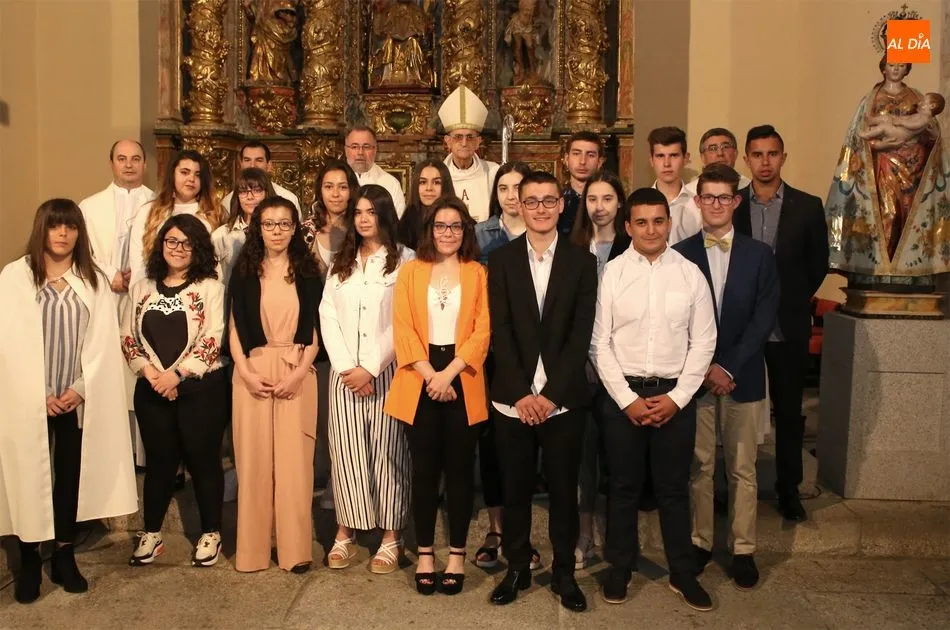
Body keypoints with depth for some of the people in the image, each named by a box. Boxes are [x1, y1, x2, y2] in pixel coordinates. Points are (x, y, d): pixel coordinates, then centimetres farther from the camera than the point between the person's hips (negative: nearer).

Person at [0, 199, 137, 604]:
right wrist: (39, 393, -10)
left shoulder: (94, 280, 7)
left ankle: (64, 555, 20)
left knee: (71, 476, 8)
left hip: (79, 399, 2)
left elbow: (104, 342, 2)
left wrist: (81, 388, -9)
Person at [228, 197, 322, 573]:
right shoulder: (244, 270, 7)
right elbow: (234, 328, 4)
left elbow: (315, 330, 3)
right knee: (254, 457, 3)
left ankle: (295, 548, 8)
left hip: (296, 372, 0)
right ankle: (253, 548, 13)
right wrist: (246, 372, -8)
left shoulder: (307, 271, 6)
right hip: (252, 371, 1)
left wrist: (299, 373, -9)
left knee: (294, 458, -1)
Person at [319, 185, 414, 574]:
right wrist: (346, 367, -7)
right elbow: (328, 317, 6)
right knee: (345, 450, 4)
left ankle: (391, 537, 8)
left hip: (387, 371, -4)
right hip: (344, 373, 4)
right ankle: (346, 532, 14)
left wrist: (371, 368, -12)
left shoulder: (404, 261, -1)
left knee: (386, 451, 0)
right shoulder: (340, 264, 15)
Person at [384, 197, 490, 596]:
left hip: (462, 380, 0)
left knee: (459, 469, 6)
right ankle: (424, 554, 17)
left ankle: (457, 555, 17)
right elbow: (403, 329, -1)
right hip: (420, 381, 1)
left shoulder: (477, 273, 6)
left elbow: (482, 330, -3)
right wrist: (430, 375, -13)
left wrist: (449, 373, -13)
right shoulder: (410, 271, 7)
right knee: (424, 470, 6)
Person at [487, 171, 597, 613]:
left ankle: (564, 572, 25)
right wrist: (522, 394, -11)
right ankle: (517, 567, 27)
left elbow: (581, 334, -5)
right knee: (515, 488, 10)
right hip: (512, 399, 1)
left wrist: (551, 393, -12)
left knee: (563, 488, 9)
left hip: (563, 399, 0)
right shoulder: (501, 259, 3)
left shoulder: (582, 261, 2)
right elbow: (500, 332, -3)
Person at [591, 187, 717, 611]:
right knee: (623, 486, 11)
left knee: (674, 488, 12)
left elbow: (703, 341, 1)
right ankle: (619, 568, 26)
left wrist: (676, 397, -7)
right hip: (622, 393, -1)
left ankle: (683, 573, 27)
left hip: (675, 394, 1)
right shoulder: (612, 272, -3)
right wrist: (627, 398, -9)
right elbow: (600, 343, -4)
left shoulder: (690, 274, 0)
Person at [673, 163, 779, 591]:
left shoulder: (759, 255, 4)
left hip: (742, 377, 1)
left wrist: (729, 367, -11)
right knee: (699, 466, 7)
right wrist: (704, 368, -10)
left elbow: (763, 319, -3)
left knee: (742, 469, 7)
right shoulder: (679, 255, 1)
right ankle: (699, 542, 20)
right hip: (694, 376, -1)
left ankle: (743, 549, 18)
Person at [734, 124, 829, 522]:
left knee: (789, 411, 9)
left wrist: (793, 300, 3)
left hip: (788, 328, 0)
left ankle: (788, 489, 22)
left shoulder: (807, 206, 1)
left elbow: (818, 263, 6)